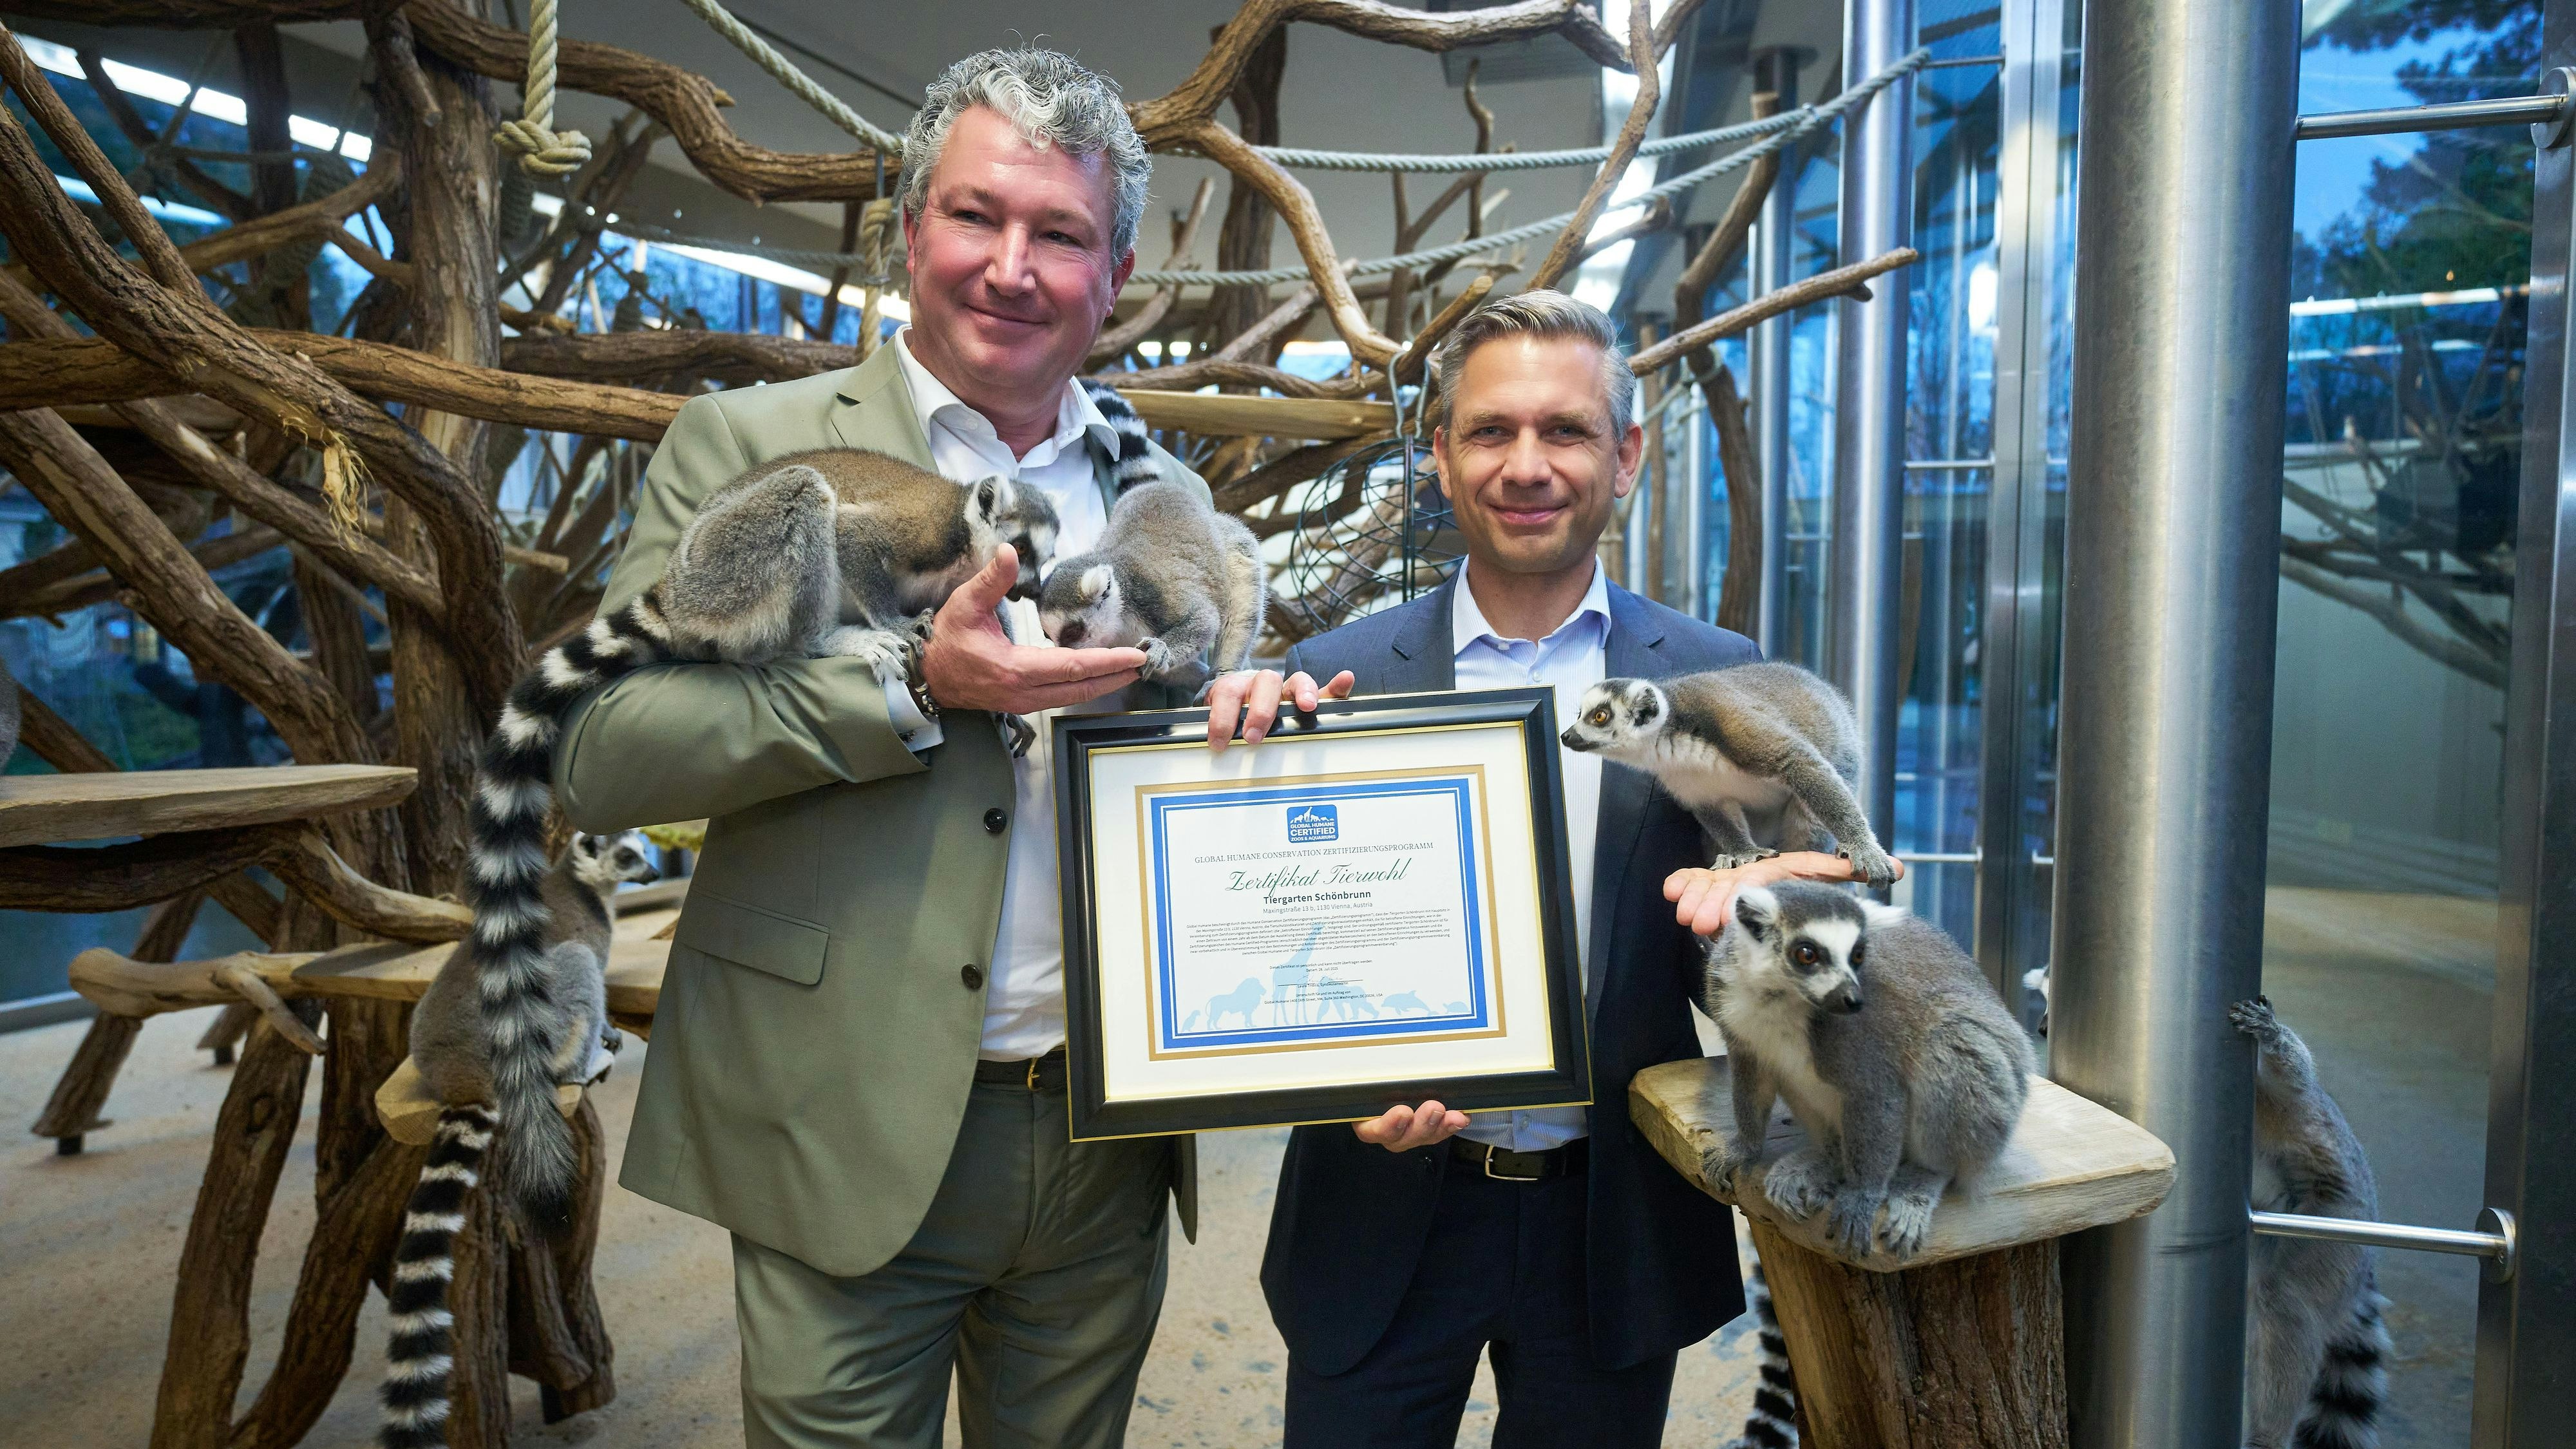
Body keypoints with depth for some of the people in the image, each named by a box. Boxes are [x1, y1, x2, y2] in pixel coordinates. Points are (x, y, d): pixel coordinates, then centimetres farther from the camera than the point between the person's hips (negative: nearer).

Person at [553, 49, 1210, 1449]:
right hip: (853, 1141, -3)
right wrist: (917, 684, -20)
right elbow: (601, 754, -10)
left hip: (1108, 1145, 4)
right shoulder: (747, 442, -3)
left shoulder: (1163, 493, 8)